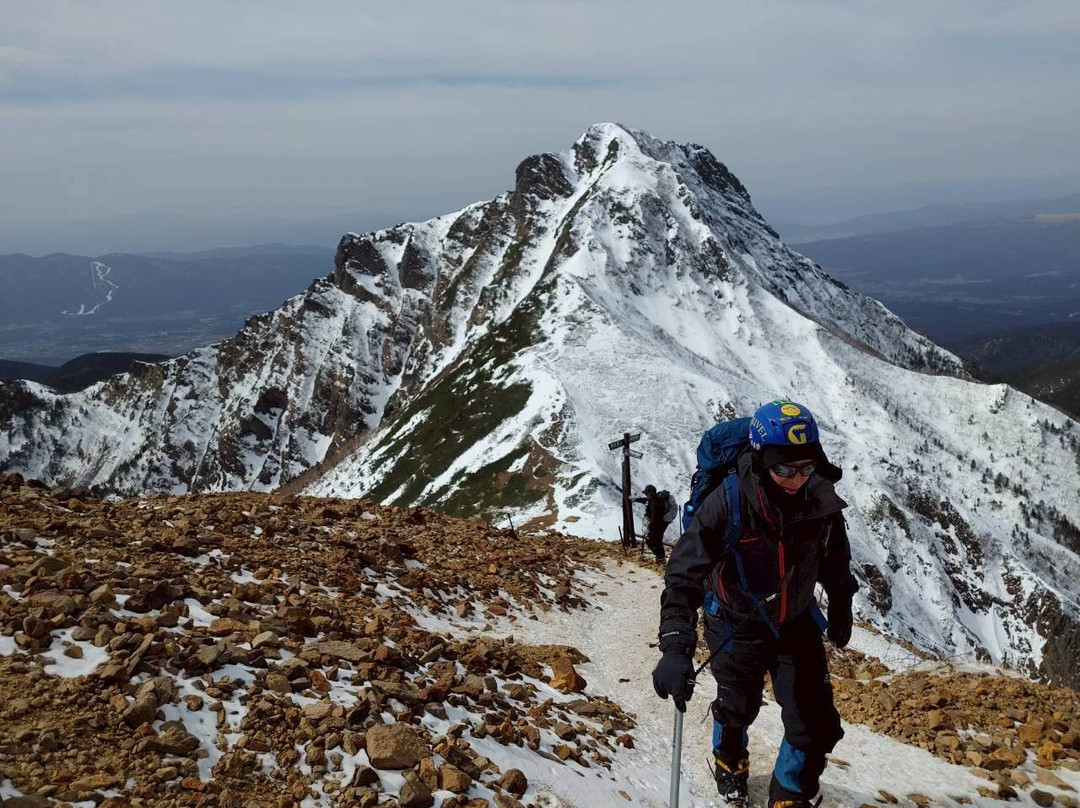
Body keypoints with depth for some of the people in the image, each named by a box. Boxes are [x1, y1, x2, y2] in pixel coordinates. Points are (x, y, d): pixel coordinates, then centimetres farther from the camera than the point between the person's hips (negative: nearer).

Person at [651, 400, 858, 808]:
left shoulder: (821, 500, -20)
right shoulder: (727, 503, -32)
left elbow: (835, 561, 2)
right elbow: (683, 576, -32)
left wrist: (841, 607, 16)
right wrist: (676, 647, -42)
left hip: (796, 622, 3)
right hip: (737, 625, -2)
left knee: (817, 725, 0)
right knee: (738, 708, 19)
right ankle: (729, 761, 55)